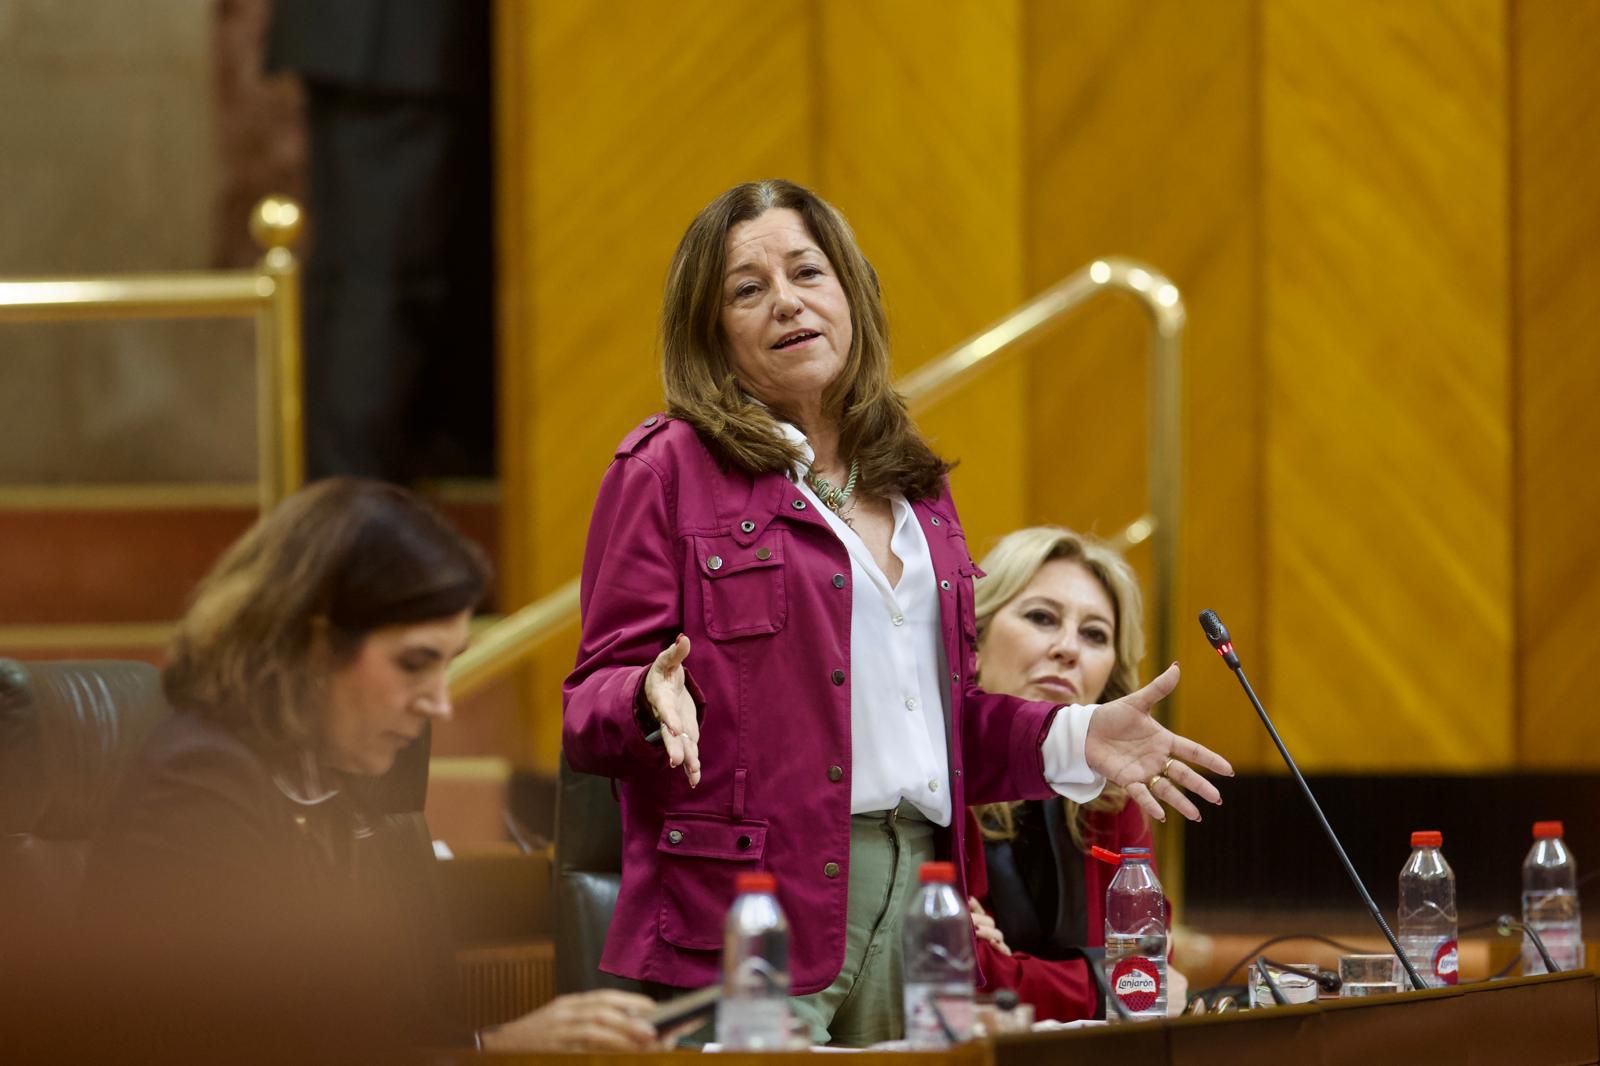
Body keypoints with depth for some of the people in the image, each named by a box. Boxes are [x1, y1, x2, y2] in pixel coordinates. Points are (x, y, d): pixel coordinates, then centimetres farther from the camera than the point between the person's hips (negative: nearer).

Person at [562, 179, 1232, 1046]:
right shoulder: (668, 469, 1)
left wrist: (1074, 739, 11)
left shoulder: (915, 488, 20)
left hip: (915, 895, 6)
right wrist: (655, 699, -25)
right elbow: (588, 711, -3)